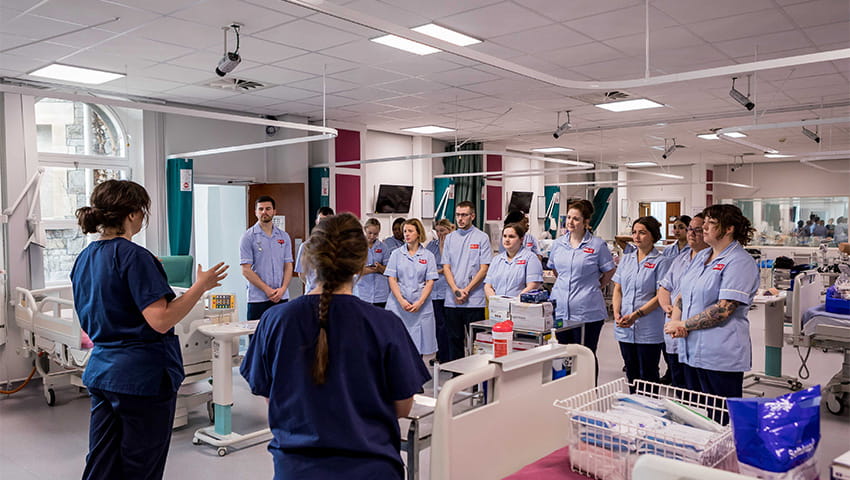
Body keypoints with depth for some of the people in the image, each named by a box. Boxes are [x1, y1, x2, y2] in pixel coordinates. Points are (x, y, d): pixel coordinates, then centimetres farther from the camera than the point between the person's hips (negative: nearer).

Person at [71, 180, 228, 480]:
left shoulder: (85, 258, 8)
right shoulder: (133, 255, -19)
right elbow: (160, 321, -25)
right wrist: (200, 285, -17)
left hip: (100, 373, 8)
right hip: (142, 375, -8)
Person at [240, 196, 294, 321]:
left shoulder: (284, 236, 11)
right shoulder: (248, 236, 0)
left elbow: (288, 266, 10)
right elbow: (246, 270, -6)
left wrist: (282, 289, -7)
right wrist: (267, 290, -12)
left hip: (282, 297, 3)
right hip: (258, 299, -3)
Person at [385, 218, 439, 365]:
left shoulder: (428, 256, 6)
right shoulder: (396, 254, 7)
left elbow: (430, 282, 1)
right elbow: (392, 279, 2)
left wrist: (420, 302, -12)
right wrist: (401, 301, -11)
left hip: (421, 307, 0)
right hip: (398, 305, 0)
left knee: (422, 342, 0)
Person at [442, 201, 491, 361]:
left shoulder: (482, 238, 0)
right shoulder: (450, 238, 11)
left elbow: (484, 269, -5)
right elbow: (446, 267, 7)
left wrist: (466, 290, -12)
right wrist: (455, 290, -8)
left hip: (474, 300, -4)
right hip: (452, 300, 4)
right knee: (454, 340, 10)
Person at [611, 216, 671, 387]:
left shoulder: (661, 261, -5)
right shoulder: (626, 259, 12)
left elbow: (660, 296, -10)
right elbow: (618, 289, 12)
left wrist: (636, 315, -18)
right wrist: (617, 313, -5)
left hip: (649, 330, -5)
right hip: (624, 328, 5)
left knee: (648, 377, 3)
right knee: (631, 374, 14)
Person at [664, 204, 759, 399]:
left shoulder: (740, 262, -10)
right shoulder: (700, 257, 15)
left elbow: (724, 309, -19)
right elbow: (682, 296, 16)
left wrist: (684, 325, -14)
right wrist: (675, 321, -4)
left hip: (722, 355, -7)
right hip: (693, 350, 8)